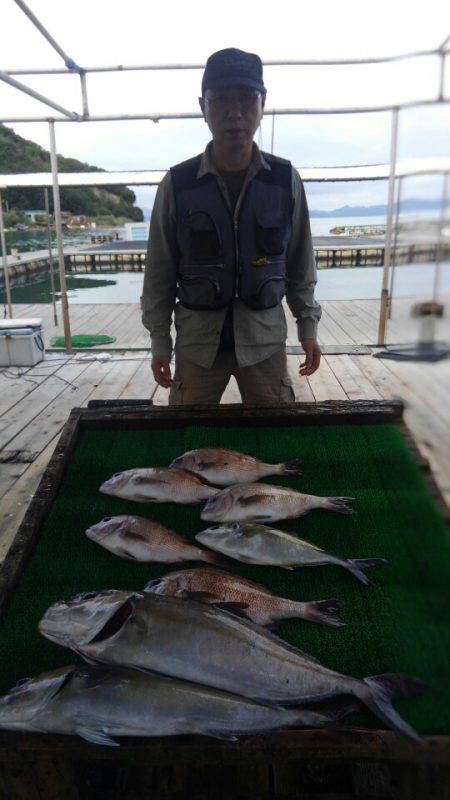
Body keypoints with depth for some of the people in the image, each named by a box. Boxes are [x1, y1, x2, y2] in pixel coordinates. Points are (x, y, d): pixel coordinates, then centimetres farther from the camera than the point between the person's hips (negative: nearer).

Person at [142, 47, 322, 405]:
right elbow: (159, 272, 2)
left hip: (265, 339, 1)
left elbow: (300, 264, 8)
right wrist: (160, 341, 1)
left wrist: (308, 325, 7)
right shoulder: (177, 184, -4)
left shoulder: (285, 180, 0)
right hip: (197, 340, 0)